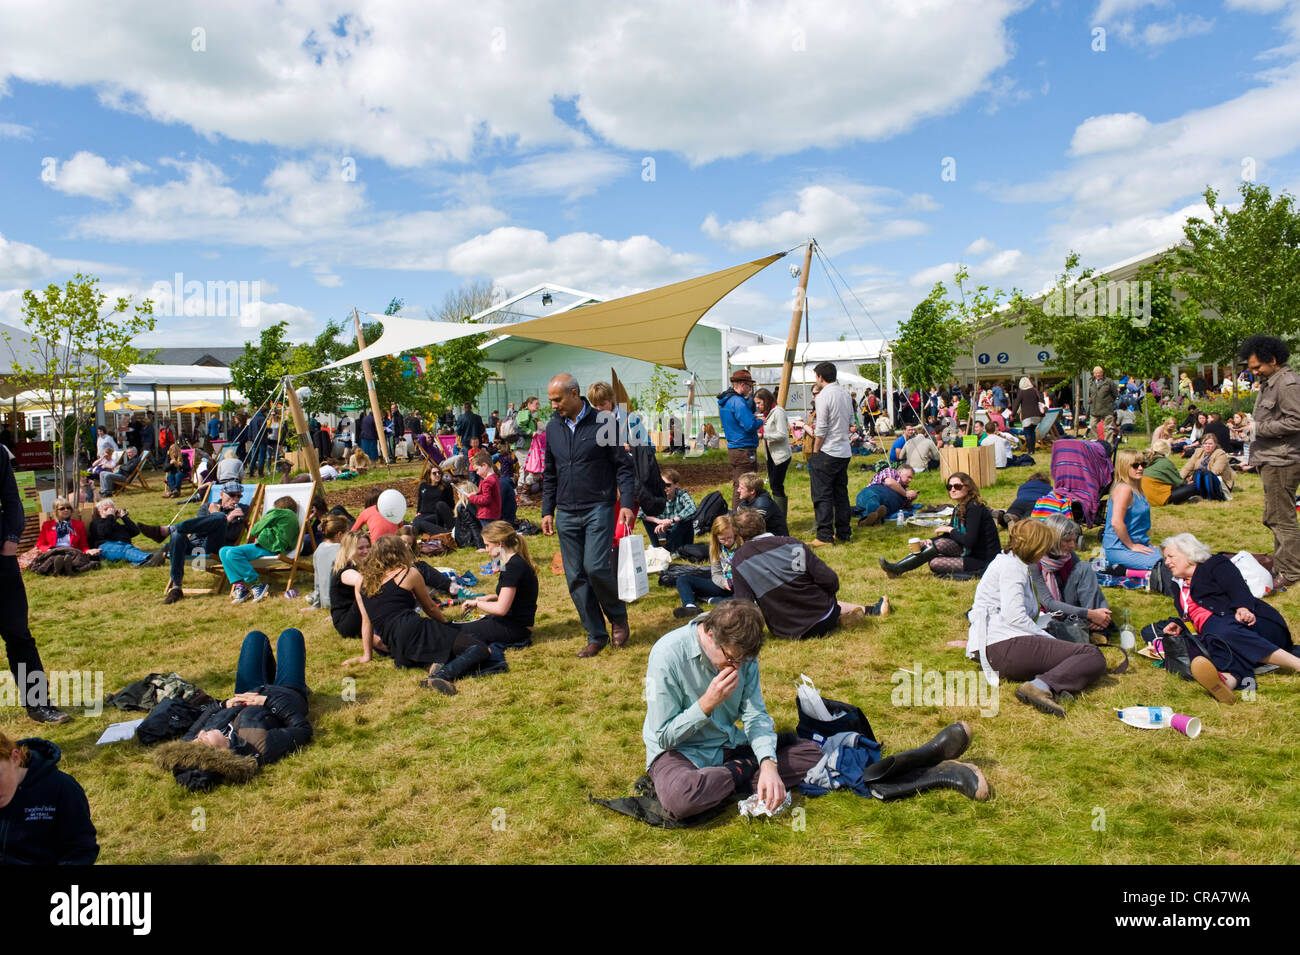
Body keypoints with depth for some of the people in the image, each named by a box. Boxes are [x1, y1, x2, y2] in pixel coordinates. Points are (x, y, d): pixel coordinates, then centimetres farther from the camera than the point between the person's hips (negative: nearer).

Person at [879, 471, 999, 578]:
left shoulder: (974, 507, -19)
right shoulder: (959, 508, 9)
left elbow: (969, 541, -25)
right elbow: (949, 536, 11)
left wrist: (950, 530, -11)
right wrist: (928, 543, -5)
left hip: (985, 561, -8)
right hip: (973, 552, 8)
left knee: (934, 564, -19)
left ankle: (897, 569, -7)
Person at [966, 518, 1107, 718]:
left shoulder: (1017, 565, 29)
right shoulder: (1010, 566, -4)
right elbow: (1014, 616, -16)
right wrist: (1051, 640, -9)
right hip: (1005, 646, -10)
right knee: (1093, 656, -13)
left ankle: (1041, 685, -22)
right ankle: (1042, 686, -35)